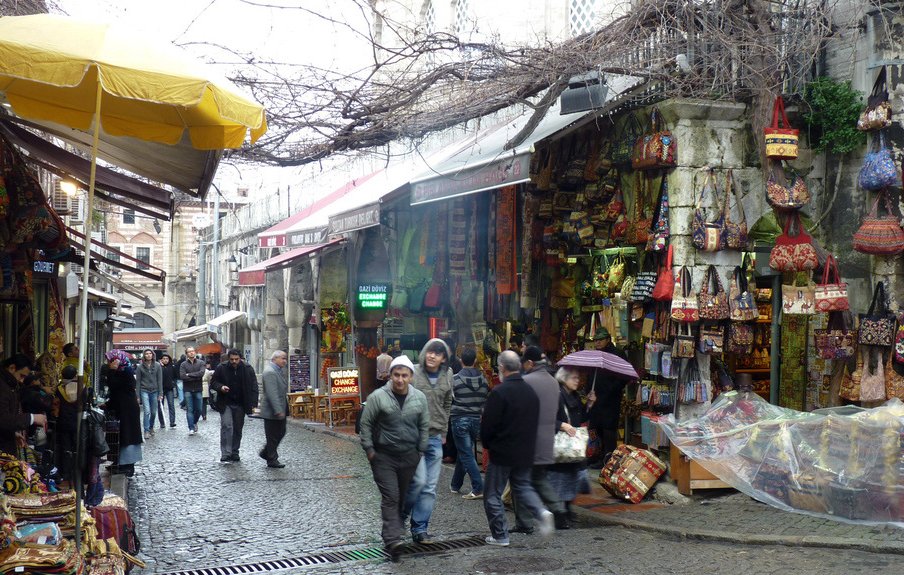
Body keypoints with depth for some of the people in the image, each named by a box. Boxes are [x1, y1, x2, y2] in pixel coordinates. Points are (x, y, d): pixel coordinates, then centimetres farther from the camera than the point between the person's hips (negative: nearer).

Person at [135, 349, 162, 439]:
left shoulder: (157, 366, 2)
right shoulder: (140, 367, 0)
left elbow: (160, 380, 3)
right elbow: (138, 381, 2)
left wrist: (160, 393, -2)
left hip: (154, 391, 2)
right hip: (144, 391, -2)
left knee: (153, 412, 7)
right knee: (147, 411, -12)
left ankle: (151, 427, 30)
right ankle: (146, 431, -6)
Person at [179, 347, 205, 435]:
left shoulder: (201, 363, 3)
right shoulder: (183, 364, 1)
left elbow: (201, 373, -14)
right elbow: (182, 376, -12)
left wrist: (189, 375, -13)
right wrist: (196, 377, -13)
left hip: (198, 389, 1)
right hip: (187, 390, -1)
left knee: (198, 409, 6)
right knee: (189, 410, -3)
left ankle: (194, 422, 33)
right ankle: (191, 428, 0)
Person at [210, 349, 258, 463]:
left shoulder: (248, 369, -2)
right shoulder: (221, 368, -5)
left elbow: (253, 387, 0)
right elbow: (213, 383, 5)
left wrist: (253, 404, -8)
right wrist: (220, 387, -18)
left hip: (240, 405, 2)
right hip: (225, 404, -2)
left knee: (238, 429, 8)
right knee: (227, 426, -14)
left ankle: (234, 453, 21)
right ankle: (225, 454, -13)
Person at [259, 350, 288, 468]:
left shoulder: (280, 371, 13)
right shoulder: (270, 372, -20)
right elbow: (272, 393, -26)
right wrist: (278, 410, -27)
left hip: (280, 410, 10)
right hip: (271, 411, -10)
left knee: (281, 432, 17)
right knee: (272, 436, 0)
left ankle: (265, 452, 30)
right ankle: (272, 460, 10)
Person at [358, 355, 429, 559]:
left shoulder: (419, 398, 0)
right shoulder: (378, 396, -11)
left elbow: (424, 426, 10)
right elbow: (366, 424, -4)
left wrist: (421, 451, 8)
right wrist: (369, 450, -5)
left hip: (409, 457, 4)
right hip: (383, 457, -3)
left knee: (403, 497, 14)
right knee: (390, 497, -10)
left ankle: (396, 527, 32)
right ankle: (392, 539, -13)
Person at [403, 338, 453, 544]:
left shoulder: (447, 376, 6)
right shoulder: (414, 373, -9)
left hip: (435, 437, 5)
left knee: (430, 487, 6)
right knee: (419, 480, -12)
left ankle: (420, 528, 15)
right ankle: (402, 514, 14)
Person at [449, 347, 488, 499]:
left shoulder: (455, 379, -11)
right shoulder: (482, 379, 0)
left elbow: (449, 400, -5)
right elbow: (486, 399, 6)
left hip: (460, 419, -4)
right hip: (476, 420, 4)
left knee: (466, 455, -2)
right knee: (463, 452, 18)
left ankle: (478, 488, -9)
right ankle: (456, 485, 28)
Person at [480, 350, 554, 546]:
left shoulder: (499, 392, -18)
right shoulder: (531, 392, 4)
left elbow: (487, 425, -14)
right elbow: (535, 422, 11)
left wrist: (487, 444, 4)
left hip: (502, 453, -6)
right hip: (525, 453, 6)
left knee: (493, 494, 7)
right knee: (522, 486, 22)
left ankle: (500, 536, 8)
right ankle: (541, 512, -4)